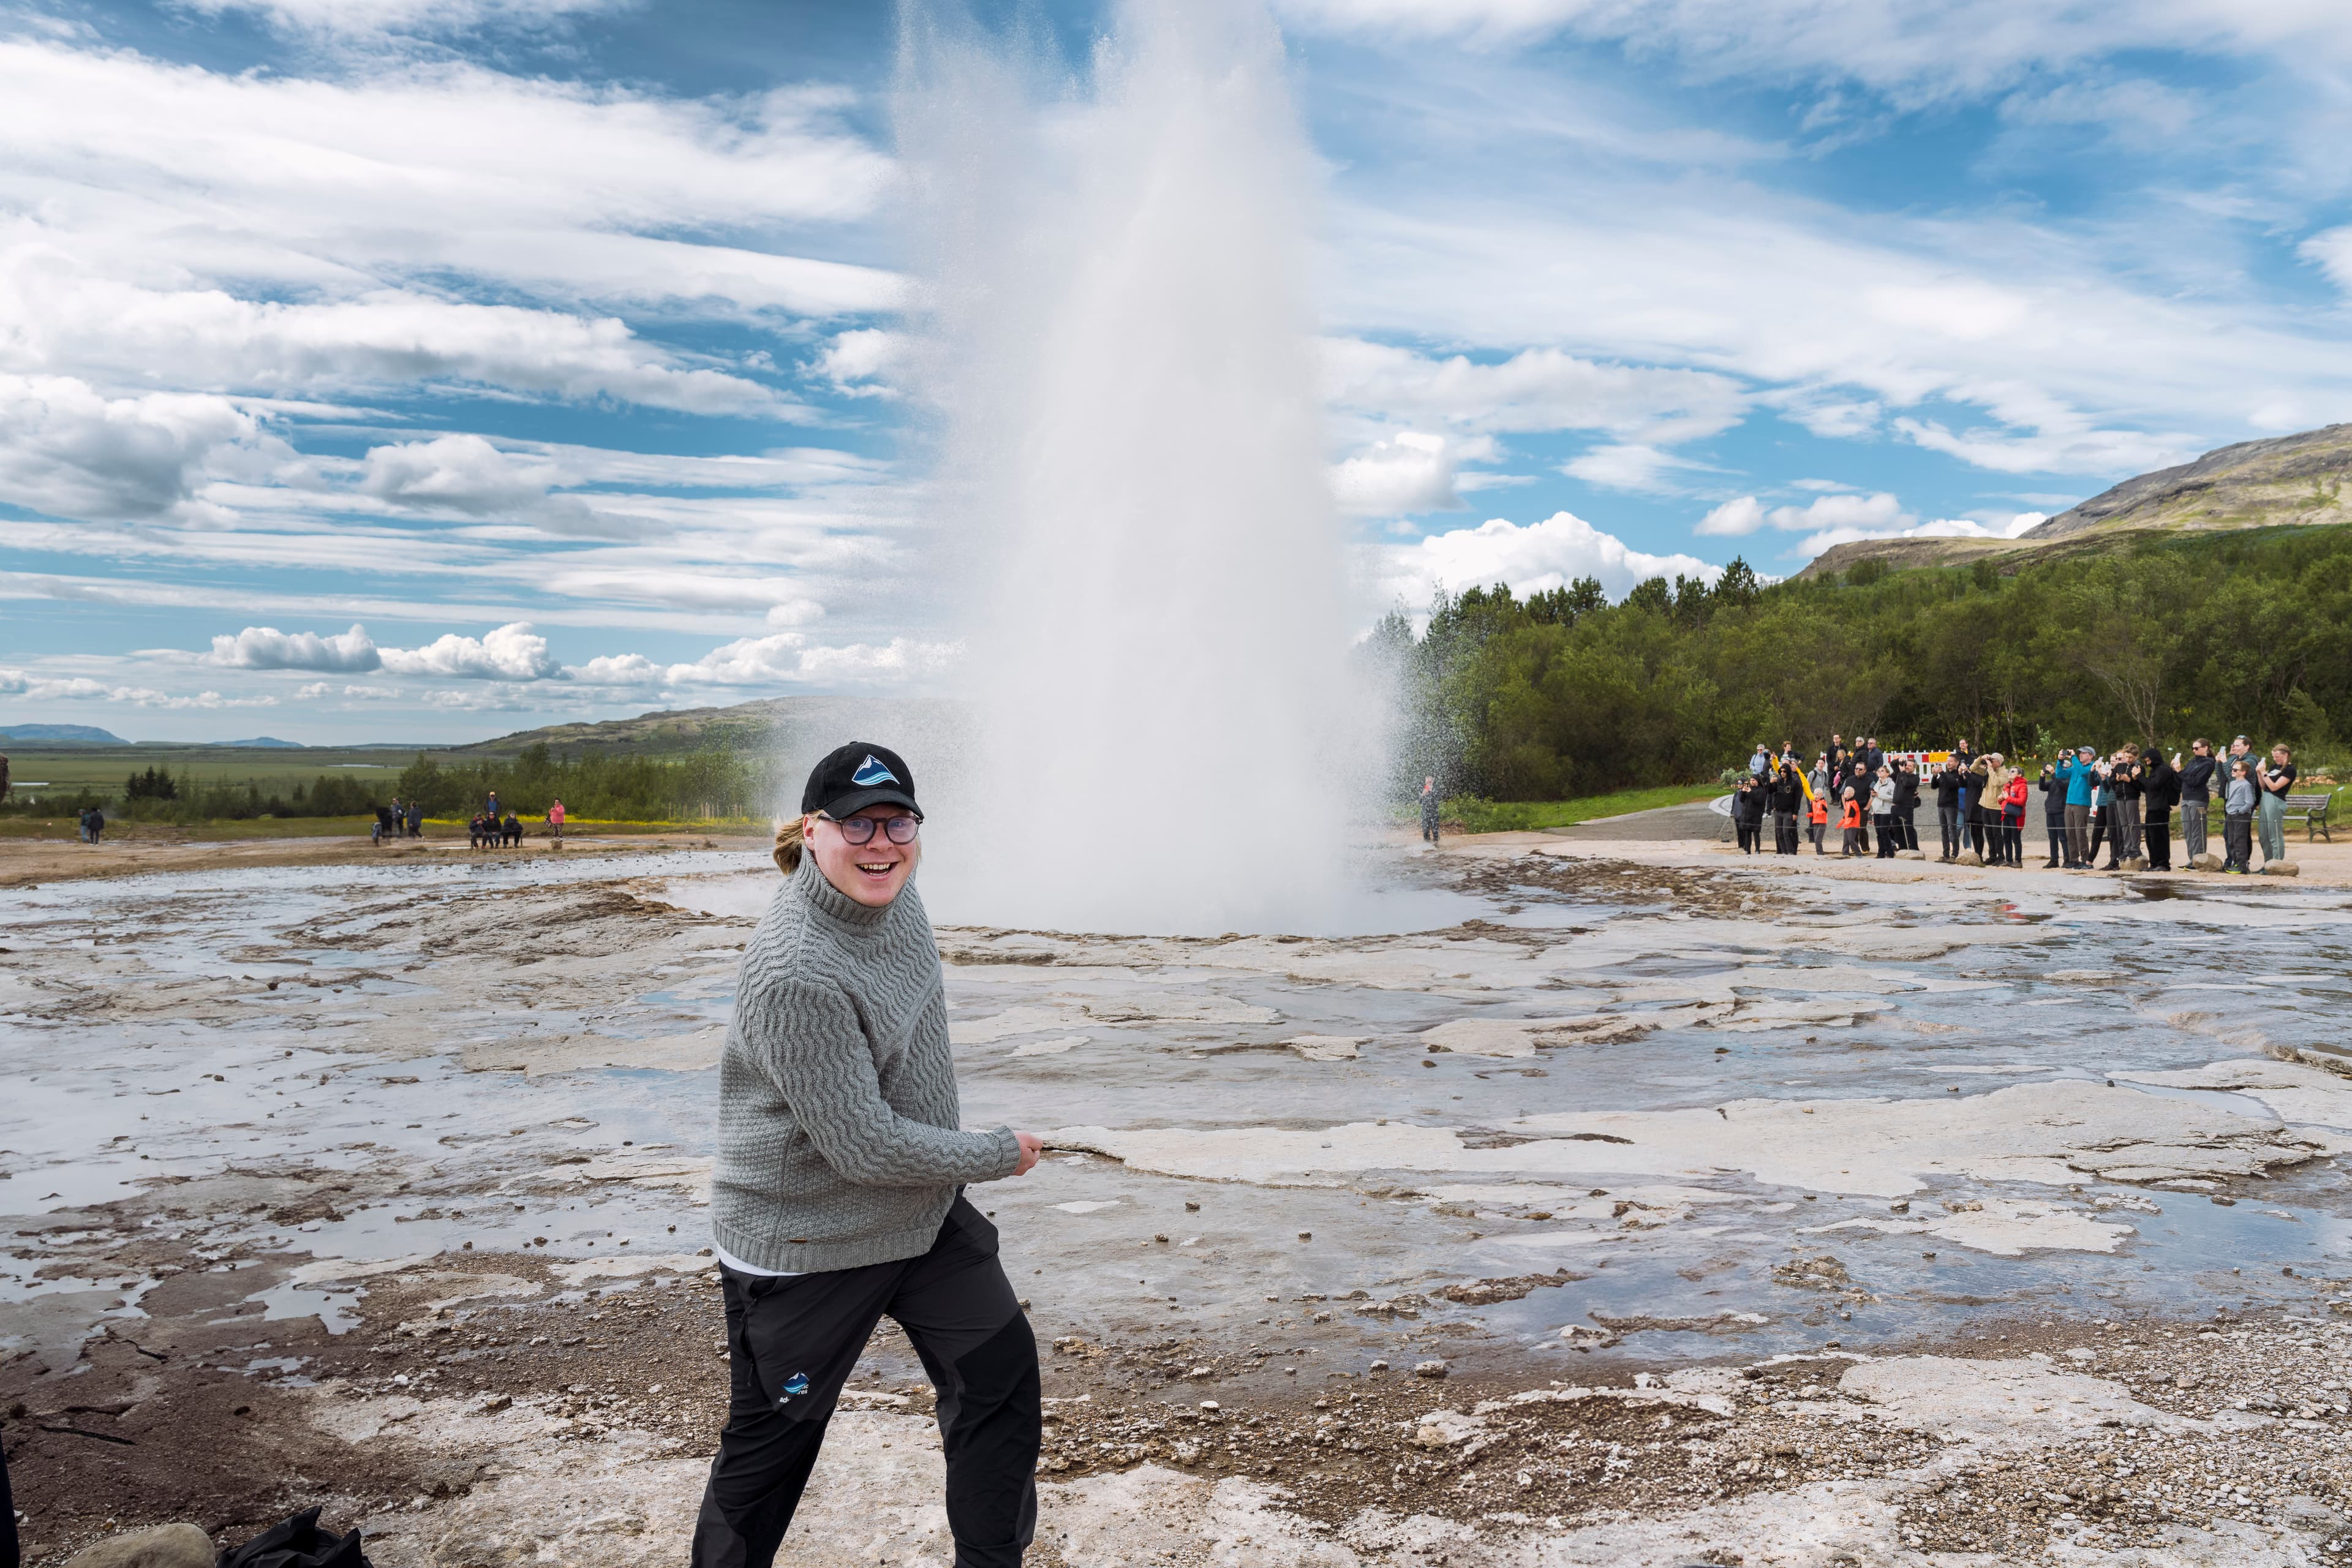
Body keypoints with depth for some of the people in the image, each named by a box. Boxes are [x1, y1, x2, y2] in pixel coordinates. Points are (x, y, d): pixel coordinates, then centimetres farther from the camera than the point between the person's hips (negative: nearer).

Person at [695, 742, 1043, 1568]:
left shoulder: (889, 891, -4)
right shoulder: (796, 974, -31)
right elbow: (863, 1146, -28)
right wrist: (997, 1154, -15)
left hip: (924, 1212, 8)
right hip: (805, 1244, -8)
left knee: (1002, 1373, 11)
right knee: (771, 1444, 10)